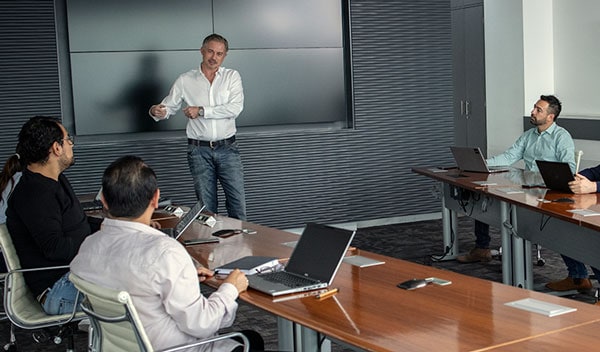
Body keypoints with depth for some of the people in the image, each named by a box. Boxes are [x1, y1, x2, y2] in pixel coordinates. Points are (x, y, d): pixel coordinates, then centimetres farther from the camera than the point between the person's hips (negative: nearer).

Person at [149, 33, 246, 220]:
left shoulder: (232, 76, 2)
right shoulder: (185, 80, 3)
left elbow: (235, 107, -13)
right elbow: (168, 107, 7)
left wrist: (202, 111, -17)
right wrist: (157, 112, -18)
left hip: (227, 148, 0)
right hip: (199, 150, 0)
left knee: (238, 202, 1)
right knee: (206, 206, 5)